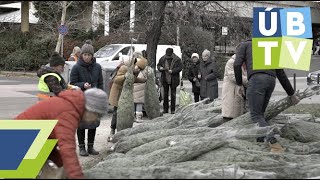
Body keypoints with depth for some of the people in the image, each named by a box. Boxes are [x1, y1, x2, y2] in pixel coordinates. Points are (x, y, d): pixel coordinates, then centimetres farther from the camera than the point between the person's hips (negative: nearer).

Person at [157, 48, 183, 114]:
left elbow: (180, 67, -10)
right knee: (165, 94, 7)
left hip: (173, 80, -3)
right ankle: (165, 109, 15)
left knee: (173, 94, 2)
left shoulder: (177, 59, -7)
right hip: (165, 79, 3)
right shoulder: (162, 59, 2)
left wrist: (172, 71, -21)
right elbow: (158, 65, 13)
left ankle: (173, 109, 8)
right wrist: (160, 68, -11)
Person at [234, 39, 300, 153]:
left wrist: (239, 84, 17)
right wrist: (292, 94, 36)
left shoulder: (244, 44, 23)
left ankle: (274, 143, -24)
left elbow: (237, 65, 6)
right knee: (260, 113, 17)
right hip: (271, 80, 6)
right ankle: (260, 141, 8)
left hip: (257, 79, -6)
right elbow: (281, 74, 32)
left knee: (256, 115, -7)